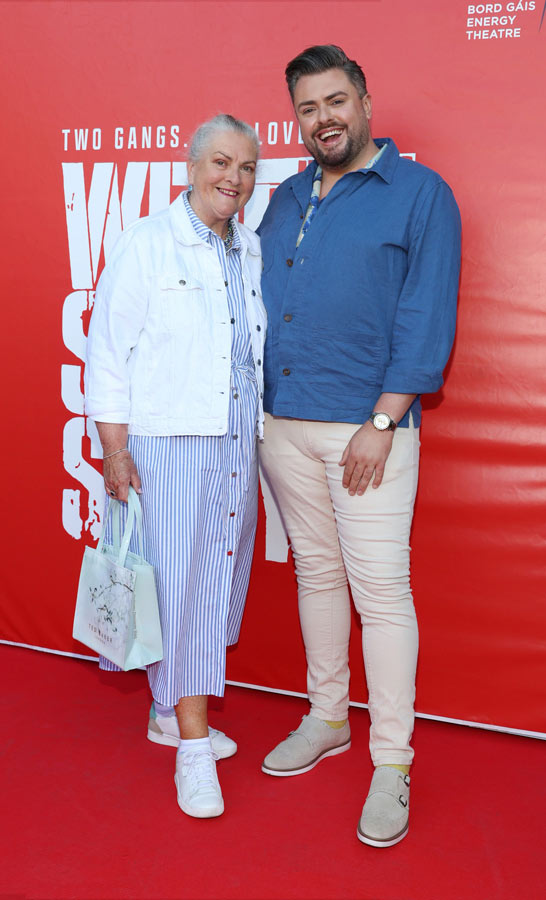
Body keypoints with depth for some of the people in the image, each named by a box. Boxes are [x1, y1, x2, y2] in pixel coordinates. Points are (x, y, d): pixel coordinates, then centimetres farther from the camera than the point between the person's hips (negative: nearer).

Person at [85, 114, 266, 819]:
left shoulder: (253, 252, 13)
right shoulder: (145, 243, -3)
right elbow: (109, 351, -5)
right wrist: (114, 449, -10)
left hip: (237, 444, 6)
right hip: (166, 443, -6)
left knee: (217, 581, 11)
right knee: (177, 582, -4)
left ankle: (171, 712, 29)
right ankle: (193, 747, 8)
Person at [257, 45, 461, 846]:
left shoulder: (421, 194, -2)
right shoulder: (285, 200, 16)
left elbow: (427, 321, -9)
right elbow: (253, 302, 18)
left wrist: (381, 423, -16)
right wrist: (252, 405, 10)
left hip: (367, 425, -5)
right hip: (281, 422, 6)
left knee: (380, 588, -4)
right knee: (316, 571, 14)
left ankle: (392, 765, 9)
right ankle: (326, 720, 30)